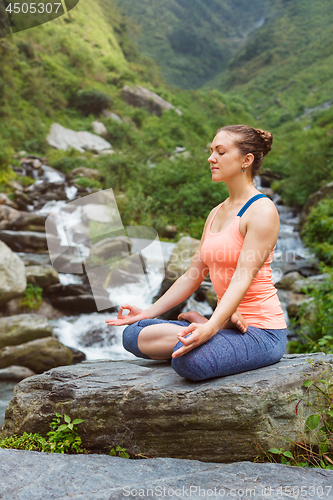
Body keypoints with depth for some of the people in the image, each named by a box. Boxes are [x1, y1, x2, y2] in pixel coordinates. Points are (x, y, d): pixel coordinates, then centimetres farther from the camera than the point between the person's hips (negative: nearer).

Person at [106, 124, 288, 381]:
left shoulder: (262, 210, -11)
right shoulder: (216, 213, 15)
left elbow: (243, 279, -22)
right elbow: (193, 276, 15)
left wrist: (210, 327, -34)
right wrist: (149, 312, 12)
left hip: (261, 331, -8)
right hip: (226, 320, 8)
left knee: (191, 361, -37)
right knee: (134, 335, -4)